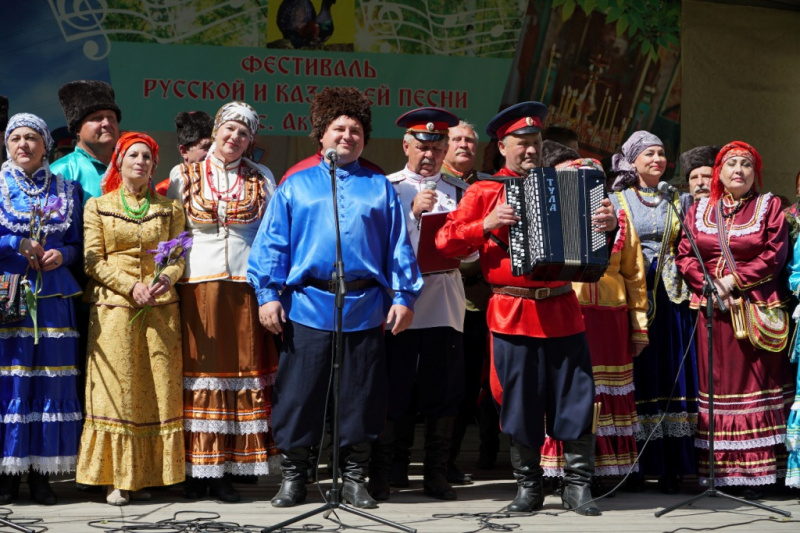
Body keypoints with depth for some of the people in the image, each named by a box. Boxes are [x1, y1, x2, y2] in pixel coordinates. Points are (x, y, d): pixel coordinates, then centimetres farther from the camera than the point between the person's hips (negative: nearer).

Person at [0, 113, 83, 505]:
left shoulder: (65, 190, 13)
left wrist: (61, 255, -6)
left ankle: (41, 474, 6)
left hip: (52, 296, 2)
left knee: (50, 379, -1)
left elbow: (77, 245, 13)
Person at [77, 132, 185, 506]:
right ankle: (117, 478, -1)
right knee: (117, 389, -5)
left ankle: (146, 475, 5)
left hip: (160, 307, 2)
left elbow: (179, 255, 8)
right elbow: (93, 261, 1)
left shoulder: (170, 208, 14)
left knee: (158, 389, -1)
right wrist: (132, 286, -12)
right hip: (114, 307, -2)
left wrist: (167, 278, -15)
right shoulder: (98, 206, 9)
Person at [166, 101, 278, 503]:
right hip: (197, 284, -1)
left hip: (244, 285, 1)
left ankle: (226, 470, 4)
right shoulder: (184, 176, 10)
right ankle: (197, 471, 2)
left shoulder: (261, 178, 11)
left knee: (242, 371, -1)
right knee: (199, 373, -2)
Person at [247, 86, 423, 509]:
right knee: (298, 393, 2)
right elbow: (272, 243, 4)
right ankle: (292, 476, 14)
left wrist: (404, 296, -1)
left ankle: (353, 478, 17)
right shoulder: (296, 186, 10)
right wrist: (268, 294, -5)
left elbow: (398, 247, 7)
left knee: (361, 395, 6)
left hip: (365, 309, 1)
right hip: (308, 304, -1)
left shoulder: (380, 188, 12)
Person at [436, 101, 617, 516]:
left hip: (561, 309, 2)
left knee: (576, 397, 1)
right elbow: (446, 240, -1)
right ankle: (528, 488, 15)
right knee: (520, 402, 3)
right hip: (513, 313, -2)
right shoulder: (484, 192, 4)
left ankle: (578, 486, 10)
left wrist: (606, 225, -5)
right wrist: (487, 225, -14)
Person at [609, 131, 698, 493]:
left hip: (671, 296, 2)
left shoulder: (679, 200, 13)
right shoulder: (617, 200, 8)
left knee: (672, 376, -1)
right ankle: (635, 466, 2)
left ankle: (671, 467, 2)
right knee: (637, 374, -2)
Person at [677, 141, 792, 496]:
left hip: (757, 309, -2)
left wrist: (735, 280, -12)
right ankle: (719, 470, 4)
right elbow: (684, 256, 6)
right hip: (713, 312, 2)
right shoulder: (699, 210, 14)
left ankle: (754, 472, -3)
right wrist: (710, 284, -9)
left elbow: (775, 255, -4)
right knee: (717, 385, 1)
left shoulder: (770, 207, 7)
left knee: (754, 385, -4)